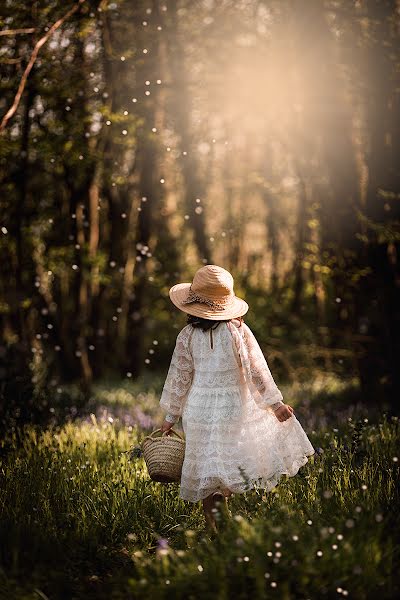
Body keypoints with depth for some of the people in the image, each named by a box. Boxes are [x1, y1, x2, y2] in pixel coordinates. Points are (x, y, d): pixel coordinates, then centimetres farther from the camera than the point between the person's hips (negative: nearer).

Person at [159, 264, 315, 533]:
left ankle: (214, 528, 11)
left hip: (199, 411, 1)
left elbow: (180, 378, 0)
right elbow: (256, 370, -7)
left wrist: (171, 416, 10)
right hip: (233, 409, -1)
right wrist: (275, 403, 1)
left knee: (207, 473, 10)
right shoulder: (238, 330, -9)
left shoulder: (187, 336, -6)